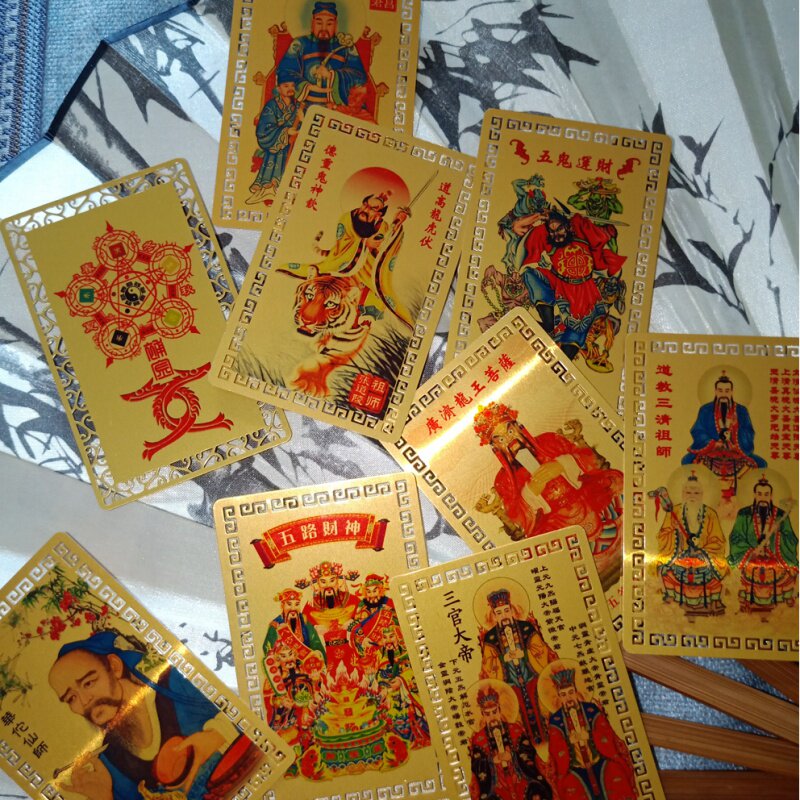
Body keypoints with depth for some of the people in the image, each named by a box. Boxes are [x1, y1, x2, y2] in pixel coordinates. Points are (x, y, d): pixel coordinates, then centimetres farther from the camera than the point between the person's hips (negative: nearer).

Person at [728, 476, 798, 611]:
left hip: (776, 566, 1)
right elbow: (736, 539, 0)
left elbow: (791, 542, 0)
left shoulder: (780, 515, 4)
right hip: (750, 564, 0)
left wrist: (775, 534, -17)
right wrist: (752, 551, -15)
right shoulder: (744, 514, 3)